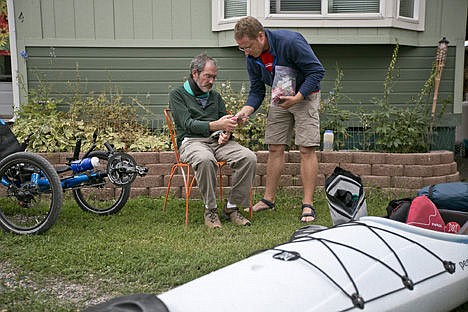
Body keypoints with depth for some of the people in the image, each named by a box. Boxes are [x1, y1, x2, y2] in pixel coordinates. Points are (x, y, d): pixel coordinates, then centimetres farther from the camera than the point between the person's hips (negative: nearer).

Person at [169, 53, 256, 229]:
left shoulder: (215, 96, 26)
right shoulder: (177, 95, 9)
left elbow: (225, 121, 20)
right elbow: (187, 124, -6)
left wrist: (226, 132, -6)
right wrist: (215, 125, -20)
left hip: (217, 141, 5)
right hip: (191, 141, -5)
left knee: (249, 157, -24)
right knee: (205, 159, -41)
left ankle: (232, 207, -14)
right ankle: (210, 210, -23)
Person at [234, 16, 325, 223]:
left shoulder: (290, 42, -28)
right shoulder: (252, 58, -8)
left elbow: (317, 71, -23)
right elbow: (257, 91, -1)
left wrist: (297, 97, -30)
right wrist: (246, 110, -20)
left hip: (305, 95, -6)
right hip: (280, 99, 6)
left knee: (307, 149, -10)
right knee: (275, 149, 4)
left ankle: (308, 205, -7)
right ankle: (268, 199, 13)